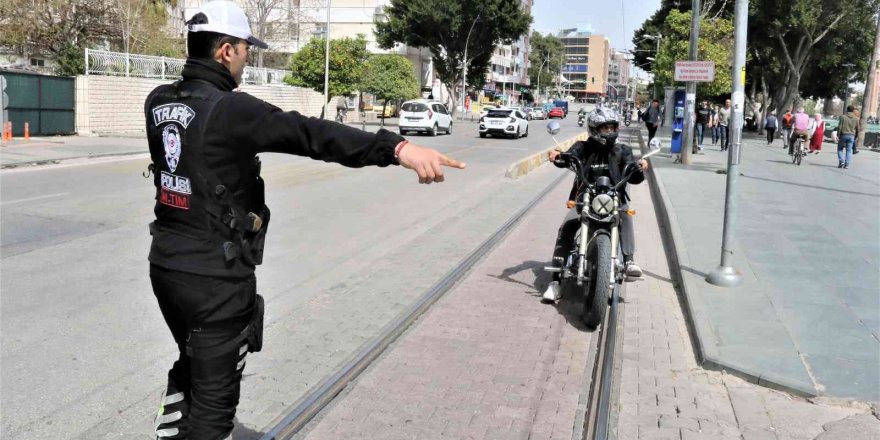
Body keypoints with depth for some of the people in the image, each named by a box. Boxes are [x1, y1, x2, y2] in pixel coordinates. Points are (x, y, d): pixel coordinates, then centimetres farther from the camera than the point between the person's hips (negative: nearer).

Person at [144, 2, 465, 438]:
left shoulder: (158, 103, 4)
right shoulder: (230, 110, -20)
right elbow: (312, 134, -32)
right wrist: (398, 148, -40)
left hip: (166, 264, 9)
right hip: (215, 276, -8)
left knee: (192, 365, 30)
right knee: (213, 399, 6)